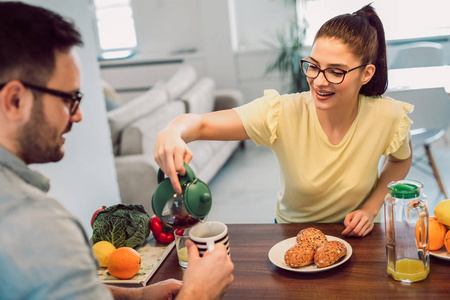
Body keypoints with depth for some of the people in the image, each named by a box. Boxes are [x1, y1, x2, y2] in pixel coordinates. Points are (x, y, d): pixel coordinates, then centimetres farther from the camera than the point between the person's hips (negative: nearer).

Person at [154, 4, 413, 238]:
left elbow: (401, 160, 7)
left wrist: (370, 209, -7)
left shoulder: (386, 117, -16)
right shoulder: (283, 113, -20)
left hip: (355, 236, 1)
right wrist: (172, 134, -45)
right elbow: (200, 124, -22)